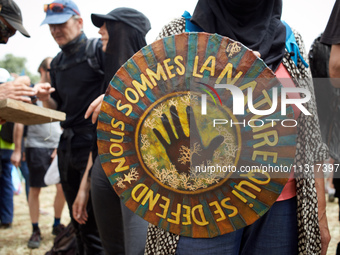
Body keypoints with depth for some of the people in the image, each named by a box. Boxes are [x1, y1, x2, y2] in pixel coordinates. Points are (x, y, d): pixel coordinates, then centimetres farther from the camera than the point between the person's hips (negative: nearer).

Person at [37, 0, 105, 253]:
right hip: (67, 145, 8)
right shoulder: (57, 62, 16)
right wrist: (45, 98, 0)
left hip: (94, 144, -7)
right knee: (77, 221, 13)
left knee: (92, 225, -7)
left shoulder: (98, 50, -6)